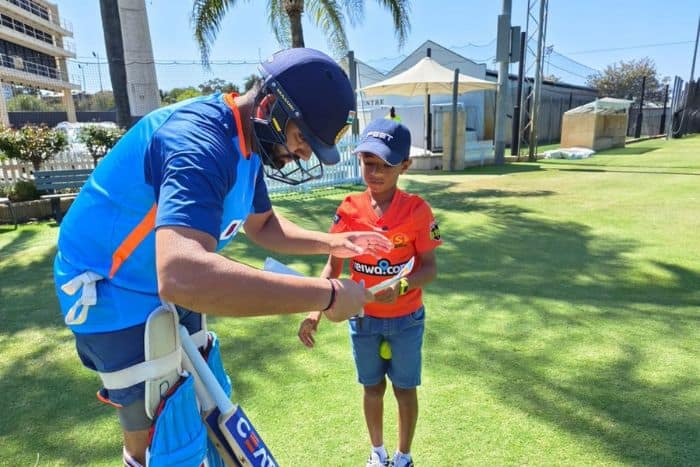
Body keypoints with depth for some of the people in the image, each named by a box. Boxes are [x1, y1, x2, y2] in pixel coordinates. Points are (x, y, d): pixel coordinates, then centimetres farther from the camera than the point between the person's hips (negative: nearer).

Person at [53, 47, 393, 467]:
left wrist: (333, 243, -2)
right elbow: (182, 276, -49)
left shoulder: (246, 144, -1)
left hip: (166, 291, 9)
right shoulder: (199, 141, -33)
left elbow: (263, 225, 12)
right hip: (115, 295, -9)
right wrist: (327, 295, -44)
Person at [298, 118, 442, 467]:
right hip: (362, 317, 2)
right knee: (372, 387, 19)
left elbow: (429, 268, -13)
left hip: (405, 319, -2)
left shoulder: (417, 209, -16)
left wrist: (401, 287, -33)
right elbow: (333, 265, -6)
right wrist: (315, 309, -19)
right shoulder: (349, 209, -10)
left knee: (405, 389, 15)